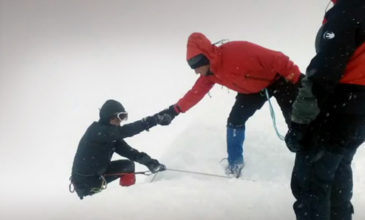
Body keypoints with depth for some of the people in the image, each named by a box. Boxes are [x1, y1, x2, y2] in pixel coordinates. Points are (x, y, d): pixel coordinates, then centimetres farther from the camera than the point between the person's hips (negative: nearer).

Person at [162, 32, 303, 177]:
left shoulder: (238, 52, -38)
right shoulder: (210, 74, -12)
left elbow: (276, 59, -36)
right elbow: (196, 92, 3)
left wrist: (298, 79, -36)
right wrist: (174, 110, 2)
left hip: (278, 79, -6)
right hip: (252, 89, 6)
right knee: (235, 121, -1)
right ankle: (235, 164, 15)